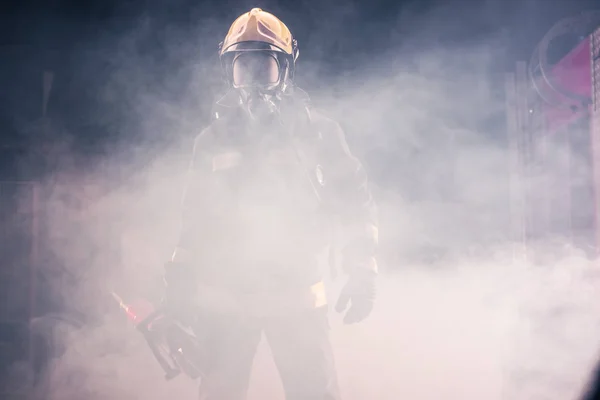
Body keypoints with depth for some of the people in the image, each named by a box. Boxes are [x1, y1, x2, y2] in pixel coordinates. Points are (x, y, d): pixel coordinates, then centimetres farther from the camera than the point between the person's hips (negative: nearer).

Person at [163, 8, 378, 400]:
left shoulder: (317, 131, -2)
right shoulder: (214, 139, 7)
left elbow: (356, 200, 0)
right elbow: (196, 214, 14)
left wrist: (363, 273, -7)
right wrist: (181, 276, 11)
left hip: (296, 294, -2)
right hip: (225, 295, 3)